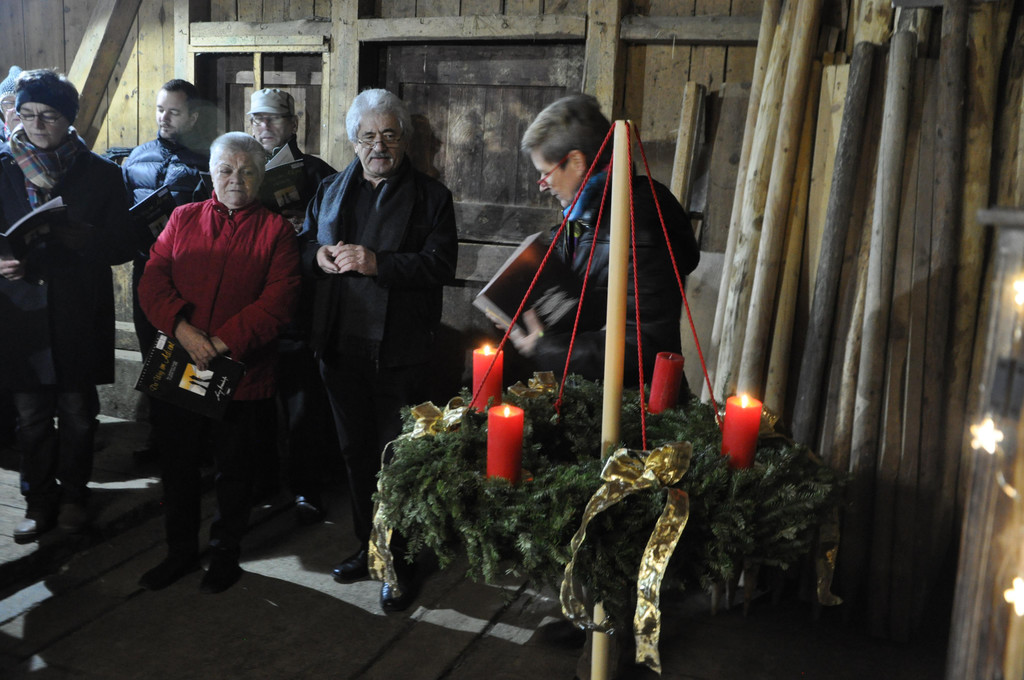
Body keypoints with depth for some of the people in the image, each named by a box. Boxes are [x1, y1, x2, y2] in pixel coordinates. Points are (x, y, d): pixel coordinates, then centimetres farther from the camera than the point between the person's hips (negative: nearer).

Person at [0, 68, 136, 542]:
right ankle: (39, 501, 24)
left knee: (78, 413, 7)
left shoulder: (100, 174, 2)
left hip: (79, 316, -1)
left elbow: (122, 246, -1)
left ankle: (73, 494, 25)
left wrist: (84, 240, -19)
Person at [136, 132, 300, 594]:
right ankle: (180, 551, 32)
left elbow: (278, 300, -10)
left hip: (242, 374, -3)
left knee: (234, 470, 10)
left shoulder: (276, 230, 0)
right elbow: (152, 280, 1)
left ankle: (225, 555, 28)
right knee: (177, 466, 14)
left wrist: (224, 342, -19)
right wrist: (182, 329, -16)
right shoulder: (183, 219, 10)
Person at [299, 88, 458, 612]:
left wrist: (376, 263, -22)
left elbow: (441, 264, -12)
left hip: (397, 350, -5)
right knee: (356, 449, 14)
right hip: (340, 346, 5)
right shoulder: (330, 191, 15)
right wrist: (320, 256, -4)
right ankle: (368, 543, 30)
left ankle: (399, 560, 14)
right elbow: (302, 249, 19)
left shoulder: (430, 197, 0)